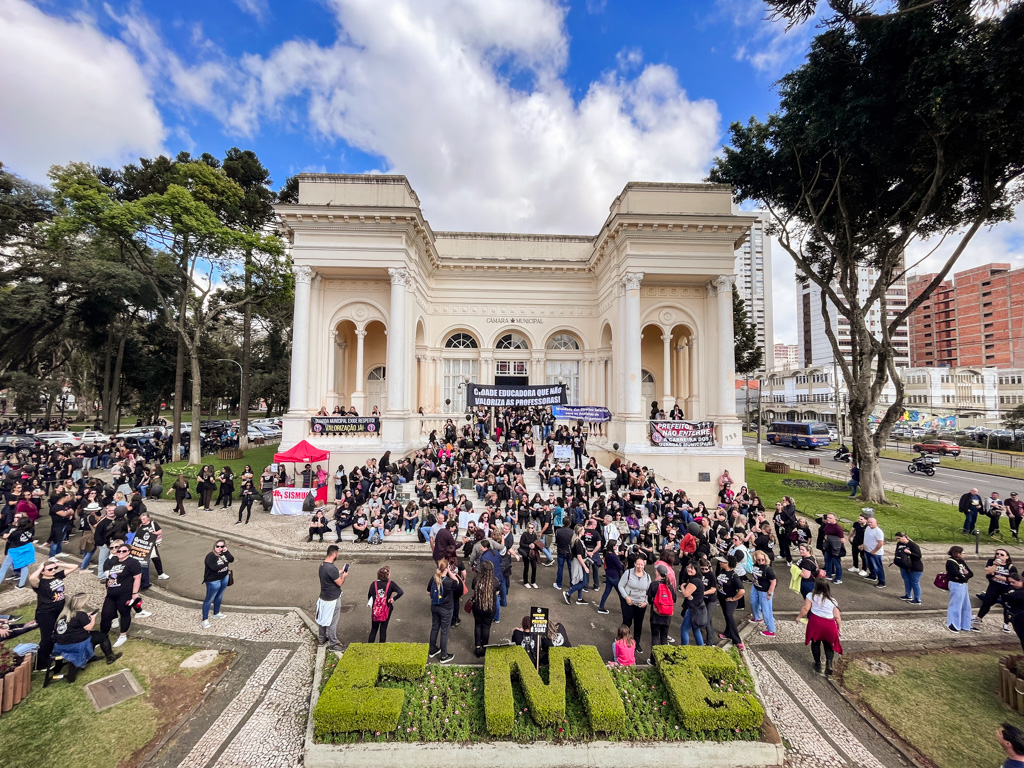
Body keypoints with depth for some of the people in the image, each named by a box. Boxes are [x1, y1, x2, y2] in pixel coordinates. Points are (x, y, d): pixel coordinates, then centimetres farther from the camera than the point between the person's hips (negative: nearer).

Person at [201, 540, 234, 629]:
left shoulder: (224, 553, 0)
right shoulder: (210, 556, -21)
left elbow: (231, 559, -10)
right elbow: (214, 567, -29)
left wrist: (226, 551, -19)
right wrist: (225, 563, -17)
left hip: (224, 578, 7)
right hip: (213, 581, -7)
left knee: (219, 597, 21)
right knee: (209, 600, 4)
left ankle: (216, 613, 38)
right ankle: (205, 619, 15)